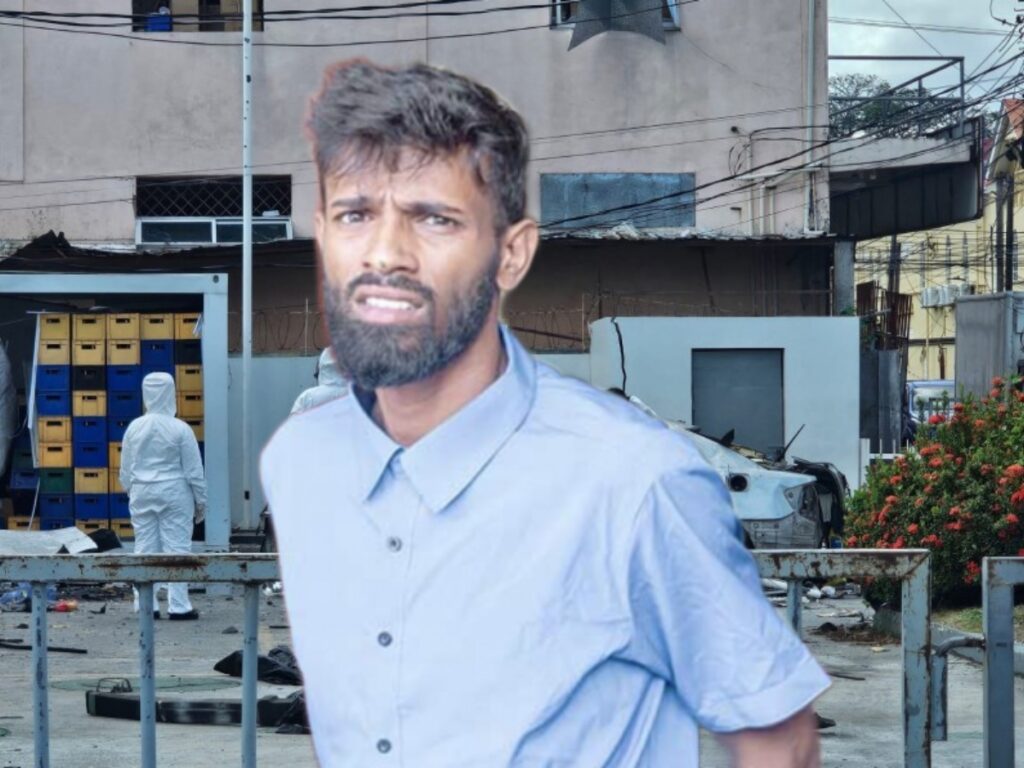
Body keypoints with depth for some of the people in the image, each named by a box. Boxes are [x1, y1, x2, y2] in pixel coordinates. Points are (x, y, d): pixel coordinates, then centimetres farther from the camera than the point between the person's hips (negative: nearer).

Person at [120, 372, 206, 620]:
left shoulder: (134, 428, 1)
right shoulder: (180, 429, -10)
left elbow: (125, 471, 9)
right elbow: (194, 471, -5)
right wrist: (201, 501, 4)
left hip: (142, 495, 4)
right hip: (174, 494, -4)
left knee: (145, 549, 8)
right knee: (176, 548, 0)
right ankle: (178, 606, -1)